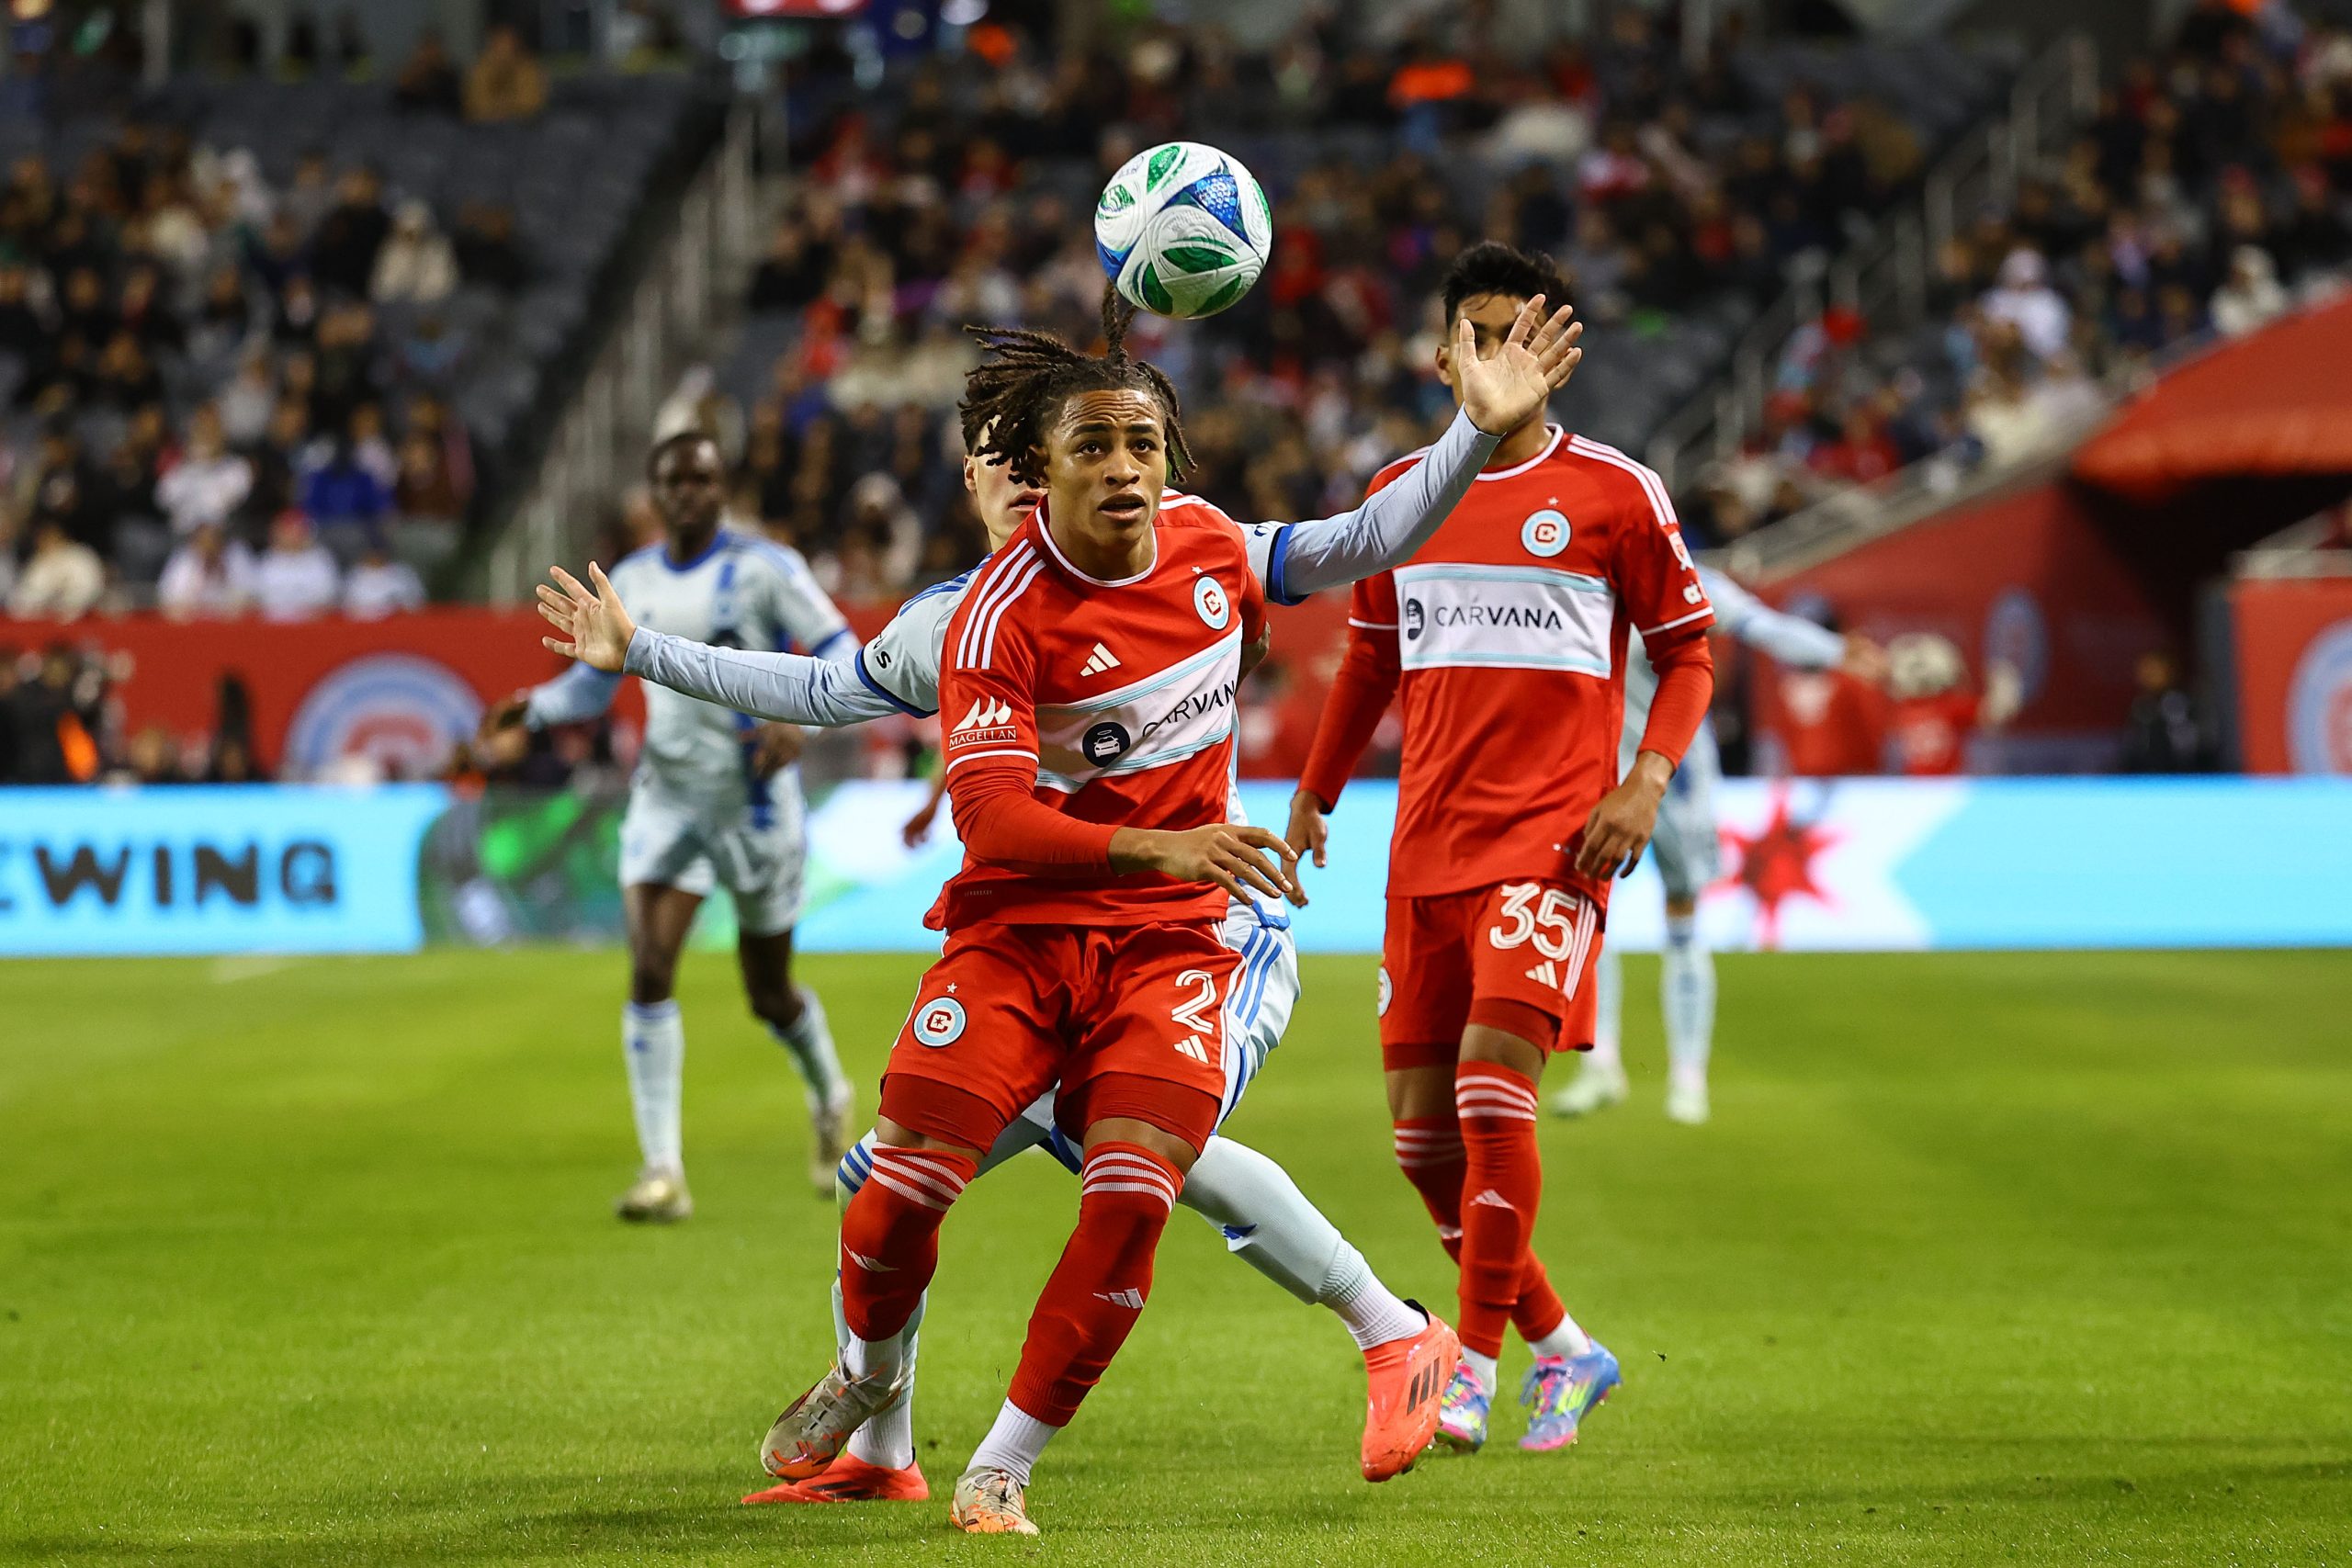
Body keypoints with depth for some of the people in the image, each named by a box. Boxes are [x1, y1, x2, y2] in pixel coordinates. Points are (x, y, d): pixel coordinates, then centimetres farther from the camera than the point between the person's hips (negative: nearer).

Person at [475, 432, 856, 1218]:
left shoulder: (765, 568, -8)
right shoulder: (633, 581, 6)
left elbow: (841, 652, -10)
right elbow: (594, 681, 18)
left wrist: (798, 718, -28)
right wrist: (531, 711, 0)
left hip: (753, 792, -3)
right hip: (666, 792, 4)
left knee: (768, 993, 8)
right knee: (649, 969, -14)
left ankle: (829, 1099, 41)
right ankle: (662, 1170, -15)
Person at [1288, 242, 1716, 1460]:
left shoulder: (1613, 492, -1)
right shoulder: (1402, 493, 11)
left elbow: (1688, 647, 4)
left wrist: (1647, 781, -10)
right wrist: (1313, 796, 23)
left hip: (1552, 838, -5)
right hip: (1426, 845, 5)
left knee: (1492, 1077, -20)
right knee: (1421, 1125, 4)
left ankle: (1474, 1369, -11)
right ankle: (1559, 1349, 20)